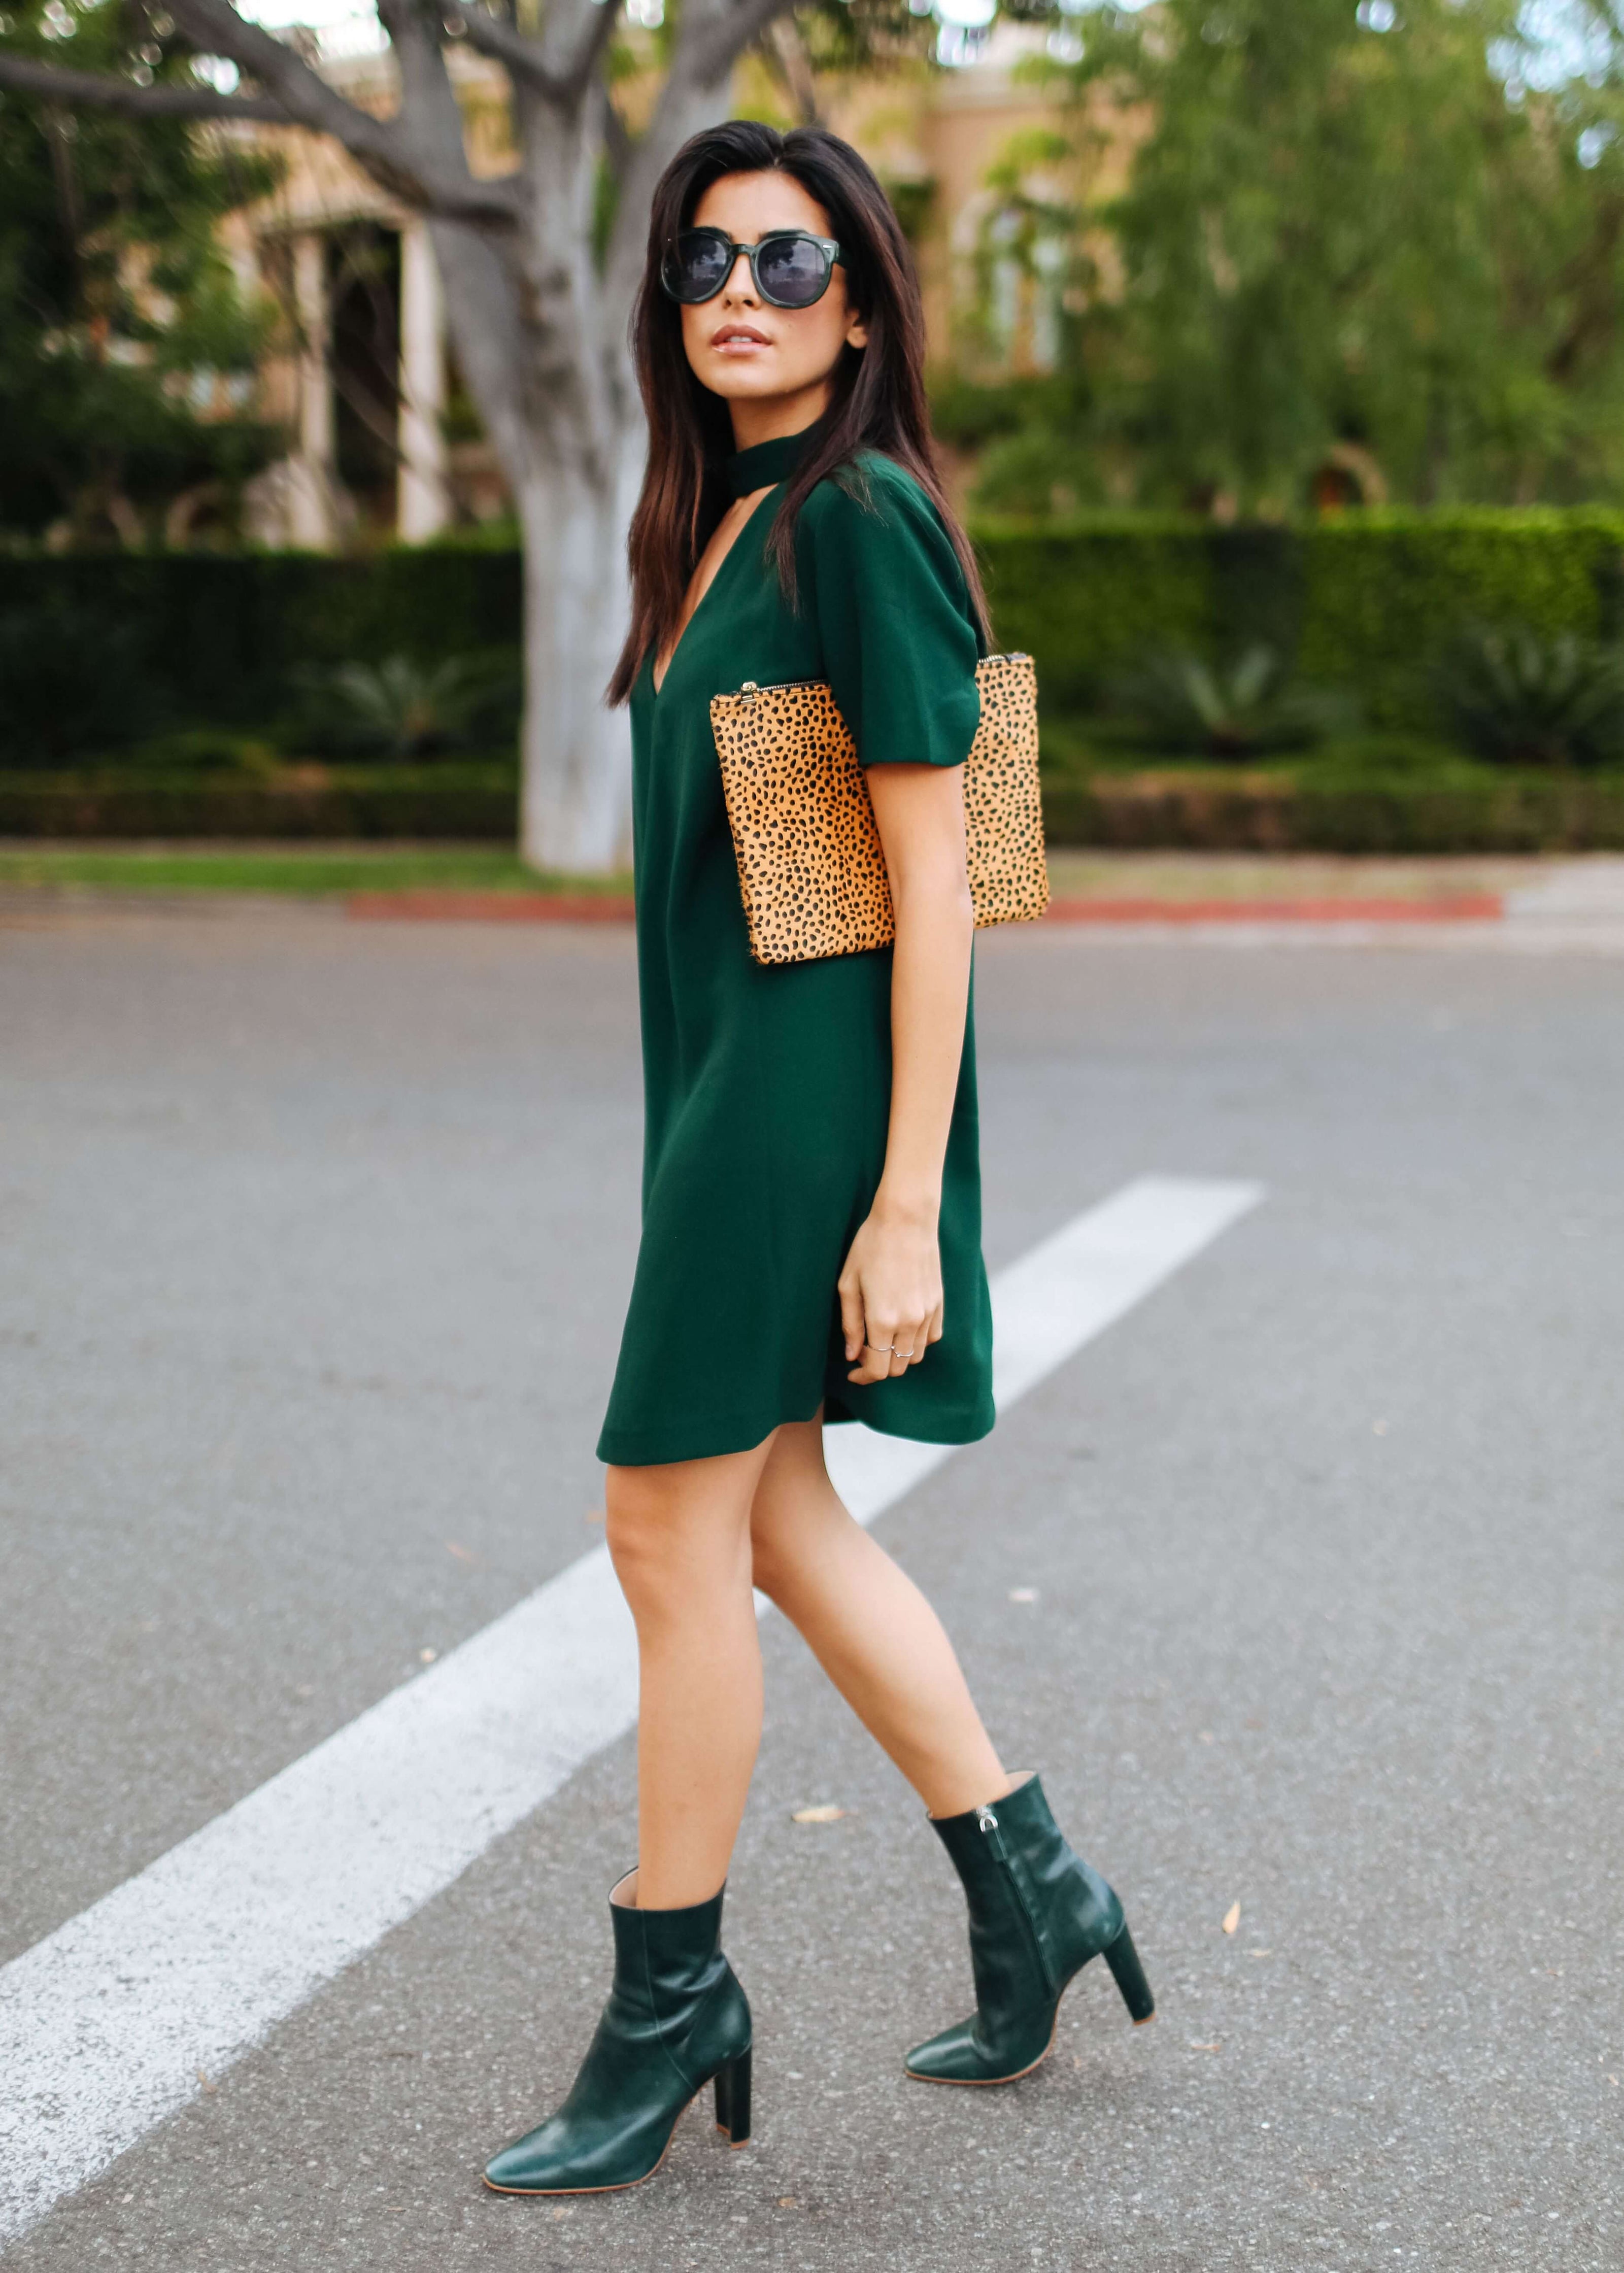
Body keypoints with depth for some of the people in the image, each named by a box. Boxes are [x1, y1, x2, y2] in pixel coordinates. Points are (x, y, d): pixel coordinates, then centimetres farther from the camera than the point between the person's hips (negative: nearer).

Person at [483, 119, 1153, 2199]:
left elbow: (931, 881, -17)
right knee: (769, 1519, 15)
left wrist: (906, 1203, -20)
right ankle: (1026, 1885, 28)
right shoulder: (724, 525, 13)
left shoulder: (862, 521, -14)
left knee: (674, 1529, 0)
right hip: (727, 1079, 9)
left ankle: (670, 2000, 15)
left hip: (816, 1080, -9)